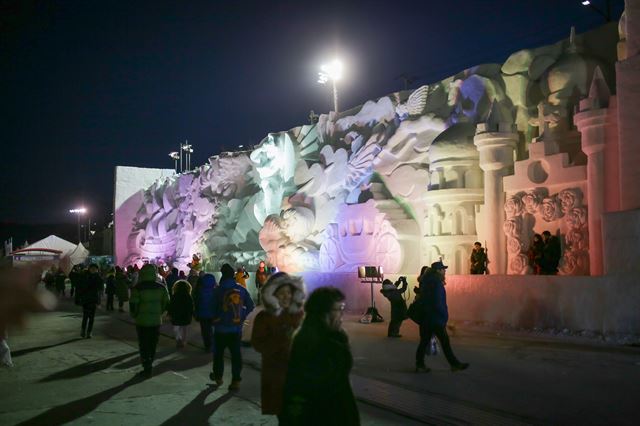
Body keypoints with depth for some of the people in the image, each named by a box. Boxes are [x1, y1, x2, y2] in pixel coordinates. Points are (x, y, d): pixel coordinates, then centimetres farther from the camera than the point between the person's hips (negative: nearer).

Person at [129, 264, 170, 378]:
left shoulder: (138, 288, -13)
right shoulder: (161, 287, -2)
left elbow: (133, 305, -13)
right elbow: (166, 303, 2)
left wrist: (134, 315, 6)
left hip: (142, 321, -3)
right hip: (156, 321, 3)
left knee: (144, 345, 7)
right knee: (153, 345, 15)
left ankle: (147, 369, 6)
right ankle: (149, 366, 23)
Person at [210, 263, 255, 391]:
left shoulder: (218, 290, -10)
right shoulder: (241, 289, -1)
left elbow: (212, 309, -10)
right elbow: (250, 306, 1)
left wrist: (215, 319, 8)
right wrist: (242, 317, 9)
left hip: (221, 328, -2)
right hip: (237, 328, 2)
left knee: (218, 353, 15)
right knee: (236, 354, 5)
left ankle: (218, 376, 28)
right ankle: (236, 381, 2)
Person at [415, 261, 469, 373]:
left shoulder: (426, 282, 13)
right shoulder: (436, 283, -16)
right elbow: (437, 303, -21)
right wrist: (445, 315, -10)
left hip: (426, 318, 9)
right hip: (435, 318, -9)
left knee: (424, 341, 9)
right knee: (445, 342, 0)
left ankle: (419, 365, 11)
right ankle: (454, 364, 8)